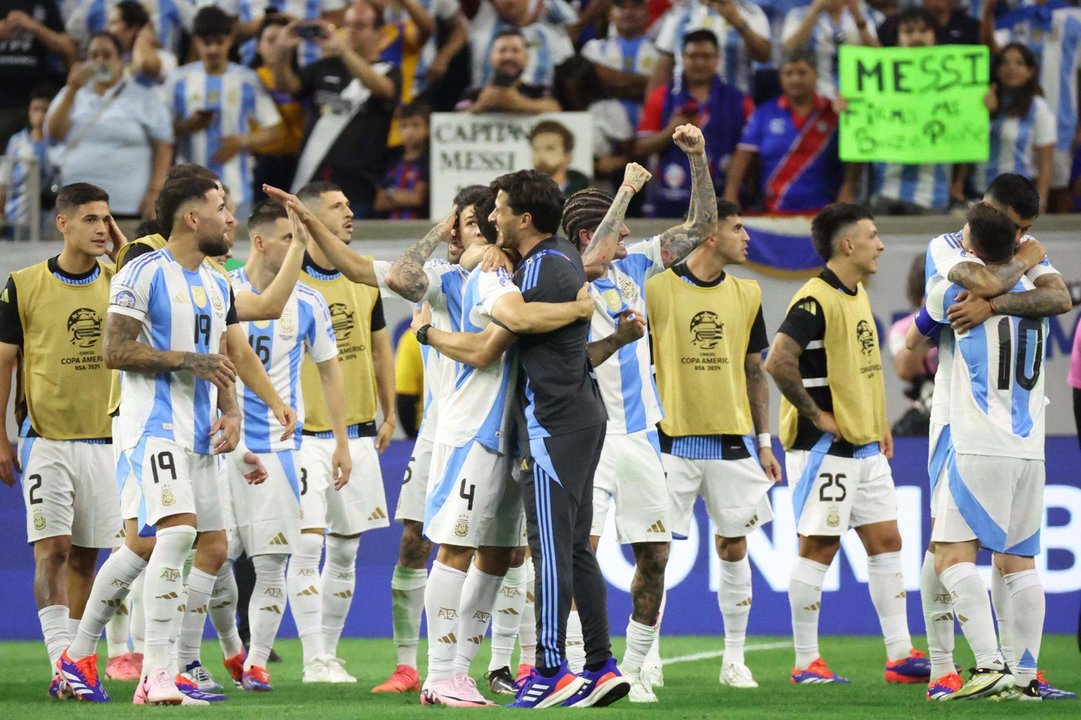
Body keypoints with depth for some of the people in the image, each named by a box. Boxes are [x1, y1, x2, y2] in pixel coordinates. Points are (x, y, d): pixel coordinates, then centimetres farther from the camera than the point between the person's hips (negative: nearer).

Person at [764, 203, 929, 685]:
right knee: (819, 546, -4)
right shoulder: (816, 300, -17)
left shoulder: (857, 295, 14)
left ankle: (900, 655, 11)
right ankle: (806, 663, 3)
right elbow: (778, 361, -27)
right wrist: (817, 415, -20)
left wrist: (878, 423, 16)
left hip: (865, 447, 9)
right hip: (825, 447, -9)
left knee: (886, 541, 8)